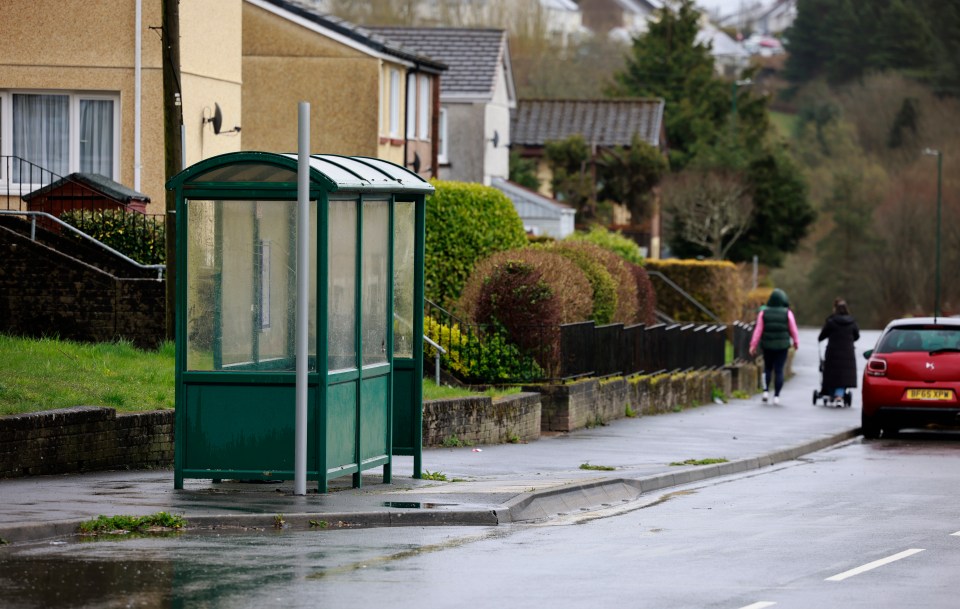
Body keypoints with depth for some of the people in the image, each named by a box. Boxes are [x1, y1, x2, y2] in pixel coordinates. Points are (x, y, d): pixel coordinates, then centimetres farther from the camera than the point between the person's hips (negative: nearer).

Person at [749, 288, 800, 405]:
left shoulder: (763, 313, -3)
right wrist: (796, 342, 17)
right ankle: (776, 396, 1)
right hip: (782, 346, -1)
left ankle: (766, 391, 2)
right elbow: (793, 330, 0)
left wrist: (753, 345, -2)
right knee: (779, 370, 3)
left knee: (767, 368, 18)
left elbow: (758, 330, -5)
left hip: (767, 345, 1)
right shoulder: (787, 313, -6)